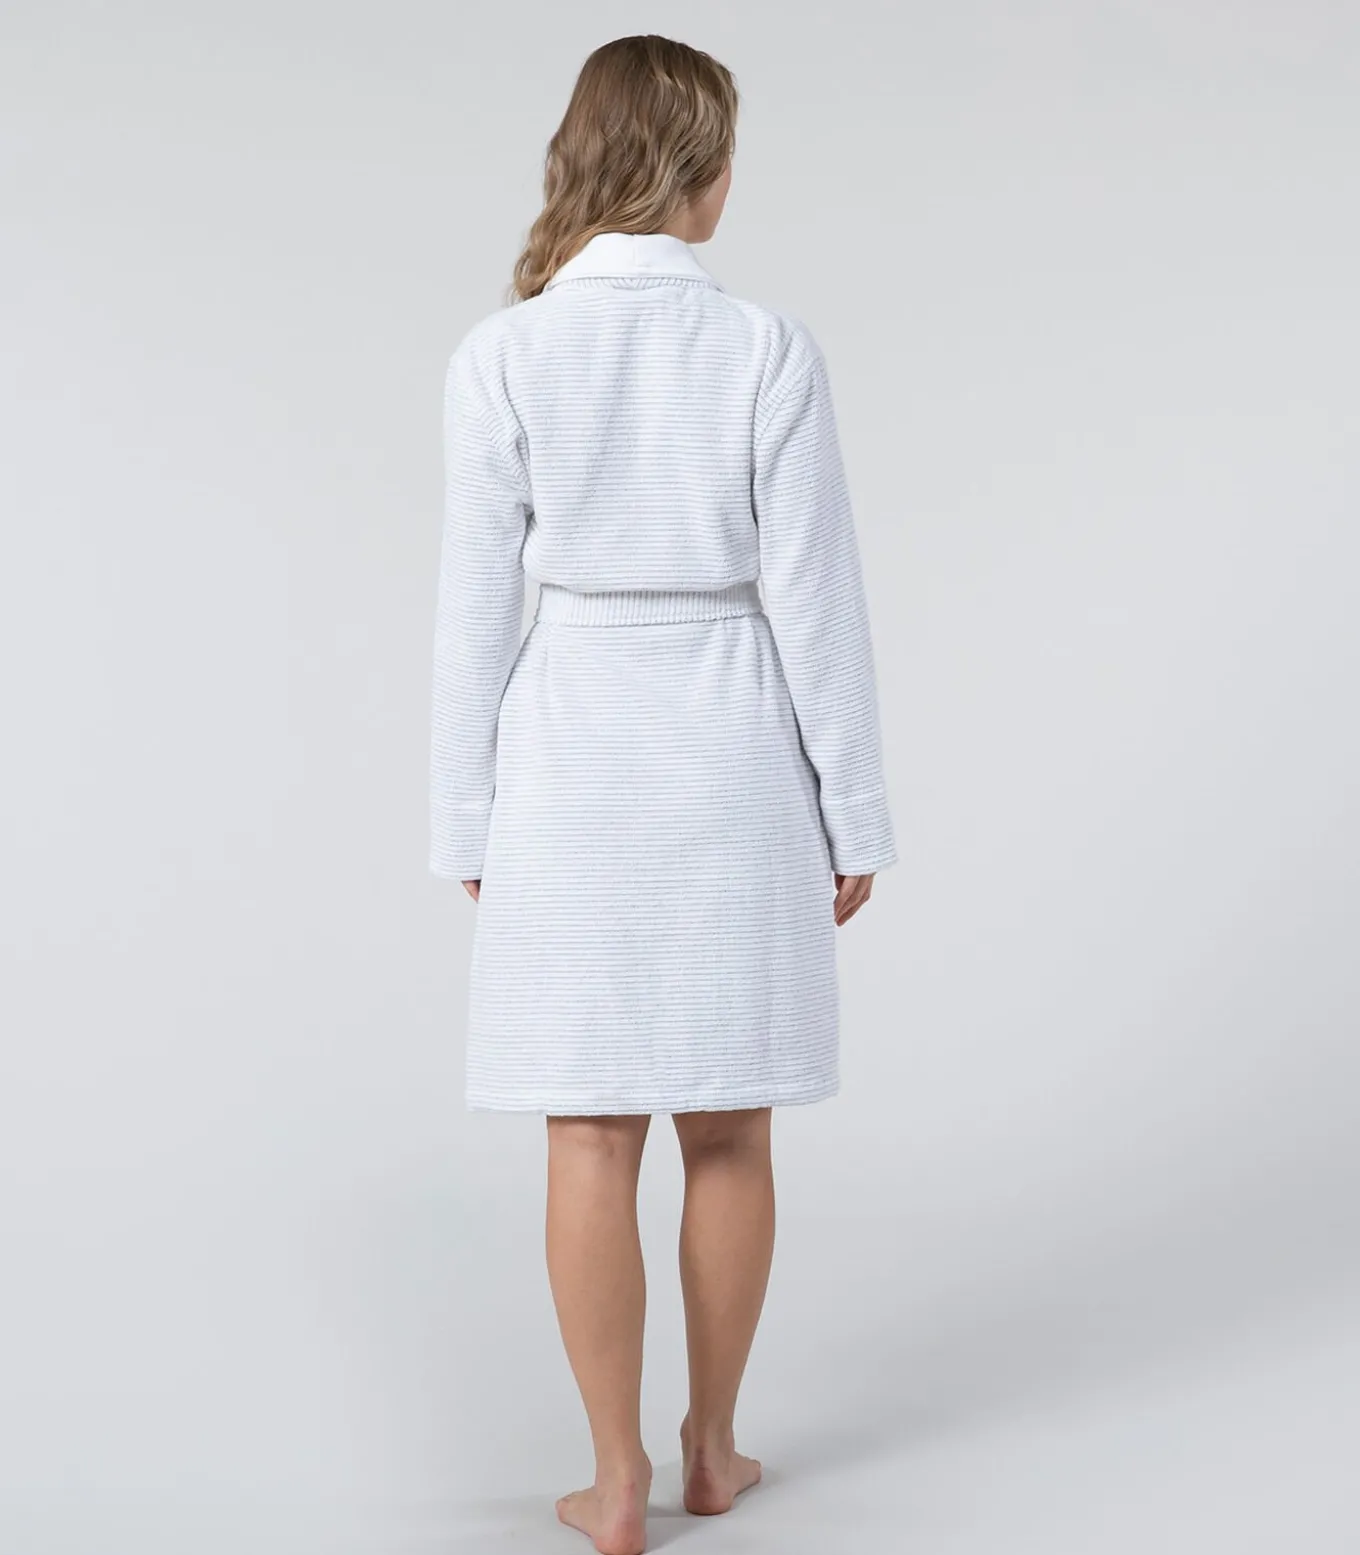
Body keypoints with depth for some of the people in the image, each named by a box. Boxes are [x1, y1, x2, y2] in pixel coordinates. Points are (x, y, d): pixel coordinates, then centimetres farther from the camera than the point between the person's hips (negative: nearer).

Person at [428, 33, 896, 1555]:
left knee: (592, 1138, 8)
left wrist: (466, 820, 5)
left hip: (571, 760, 0)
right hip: (732, 758, 0)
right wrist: (853, 812, 3)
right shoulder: (769, 350, -8)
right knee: (729, 1132, 14)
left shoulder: (500, 356, -6)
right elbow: (814, 596, -6)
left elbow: (477, 605, -4)